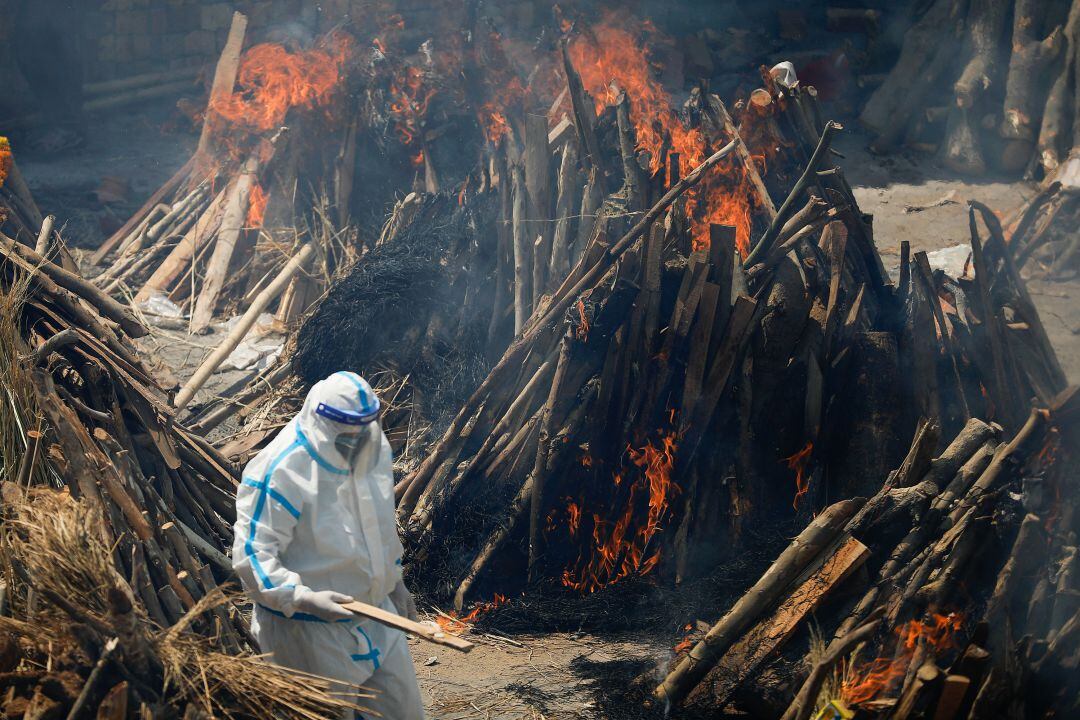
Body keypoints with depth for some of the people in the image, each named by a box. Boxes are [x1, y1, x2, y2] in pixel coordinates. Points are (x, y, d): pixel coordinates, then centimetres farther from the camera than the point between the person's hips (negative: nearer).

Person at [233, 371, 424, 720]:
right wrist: (304, 597, -38)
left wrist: (394, 579, 23)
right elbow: (252, 553, -27)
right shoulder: (281, 472, -25)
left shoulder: (373, 449, -2)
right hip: (310, 629, -7)